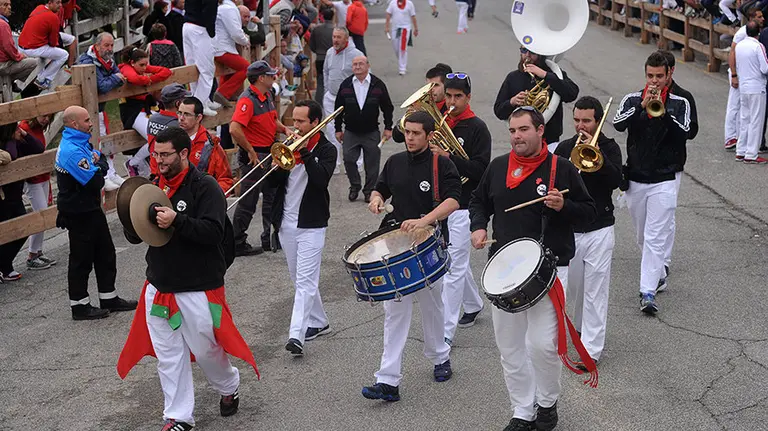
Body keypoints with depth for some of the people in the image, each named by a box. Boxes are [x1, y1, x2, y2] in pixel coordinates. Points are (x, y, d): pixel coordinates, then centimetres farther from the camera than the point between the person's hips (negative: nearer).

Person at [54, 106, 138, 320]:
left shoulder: (80, 143, 9)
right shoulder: (72, 150, -24)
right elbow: (95, 182, -27)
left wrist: (97, 160, -10)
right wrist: (101, 165, -8)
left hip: (91, 209, 10)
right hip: (79, 214, -10)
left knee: (105, 253, 16)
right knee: (81, 259, 1)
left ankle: (109, 298, 27)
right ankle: (79, 306, 13)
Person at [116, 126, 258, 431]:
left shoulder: (204, 187, -11)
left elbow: (214, 232, -22)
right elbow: (134, 236, 10)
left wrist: (176, 220, -33)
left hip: (198, 288, -5)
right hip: (159, 287, 5)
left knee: (205, 349, 9)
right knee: (168, 356, 9)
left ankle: (229, 388, 39)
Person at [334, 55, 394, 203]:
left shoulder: (378, 84, -3)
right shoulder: (345, 85, 1)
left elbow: (387, 107, 3)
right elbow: (339, 108, 6)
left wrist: (388, 127, 1)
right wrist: (338, 129, 5)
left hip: (371, 133, -1)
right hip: (350, 132, 1)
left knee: (372, 163, 4)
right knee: (348, 160, -2)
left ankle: (369, 190, 18)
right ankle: (354, 186, 18)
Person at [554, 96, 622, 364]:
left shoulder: (609, 148, -1)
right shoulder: (565, 148, 6)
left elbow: (615, 180, -17)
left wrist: (596, 153, -24)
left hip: (599, 229, -3)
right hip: (568, 229, 3)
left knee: (595, 290, -4)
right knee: (574, 286, 15)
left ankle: (592, 348, -2)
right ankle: (582, 327, 38)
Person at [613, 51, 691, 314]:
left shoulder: (680, 104, 1)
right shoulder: (632, 100, 4)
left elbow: (684, 133, -15)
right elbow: (618, 124, -14)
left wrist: (663, 112, -24)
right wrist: (642, 106, -24)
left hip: (664, 179, -3)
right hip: (635, 179, 3)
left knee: (656, 238, -11)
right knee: (642, 237, 17)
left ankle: (648, 292, -11)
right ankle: (658, 273, 39)